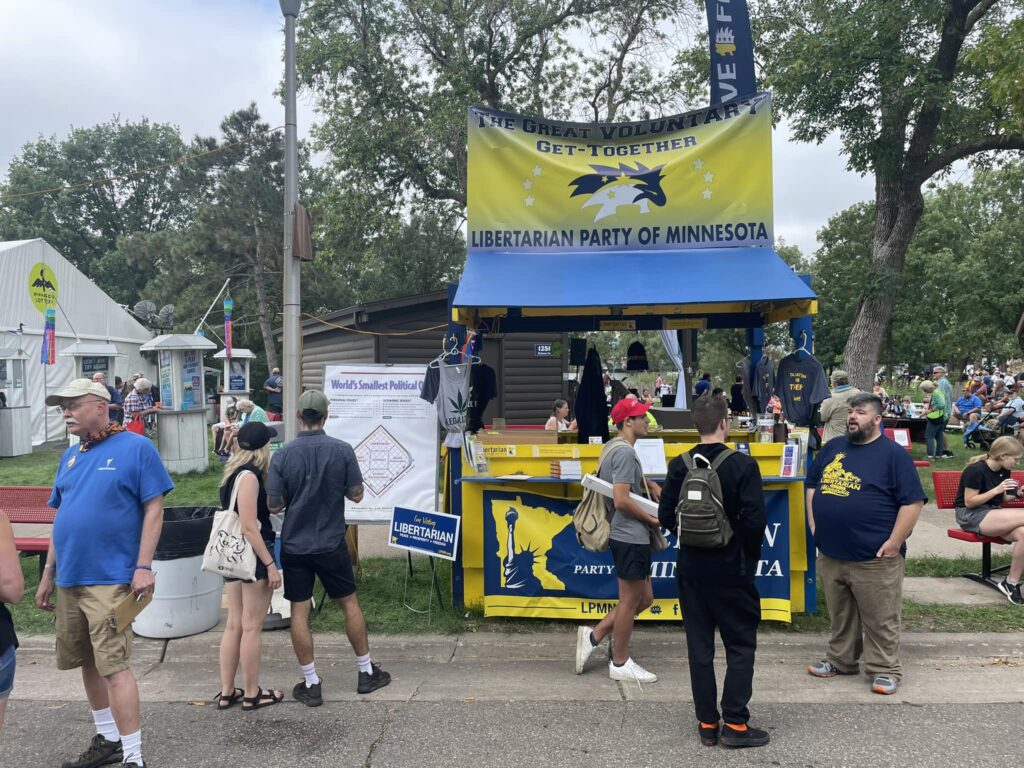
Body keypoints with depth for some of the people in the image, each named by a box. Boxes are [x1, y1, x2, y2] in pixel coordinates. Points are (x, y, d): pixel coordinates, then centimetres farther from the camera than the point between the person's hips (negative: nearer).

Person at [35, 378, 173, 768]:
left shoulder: (136, 447, -9)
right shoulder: (71, 455, 11)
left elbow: (153, 509, -11)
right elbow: (60, 517, 17)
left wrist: (143, 567, -17)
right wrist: (48, 573, 15)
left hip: (109, 579, -7)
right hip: (70, 579, 7)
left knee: (114, 666, -8)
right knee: (88, 663, 16)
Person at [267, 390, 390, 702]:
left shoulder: (283, 455, -10)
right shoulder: (342, 450, -10)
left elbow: (274, 505, -7)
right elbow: (356, 495, -4)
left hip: (295, 545, 0)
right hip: (331, 544, 0)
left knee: (299, 612, 8)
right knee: (349, 603, 15)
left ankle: (311, 684, 15)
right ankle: (366, 672, 25)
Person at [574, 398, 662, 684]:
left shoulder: (616, 448, 13)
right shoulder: (625, 452, -17)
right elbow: (622, 500, -23)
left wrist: (651, 484, 17)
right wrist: (652, 519, -10)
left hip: (630, 536, 10)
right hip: (630, 537, -10)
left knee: (644, 598, 17)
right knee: (630, 601, 4)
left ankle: (594, 635, 22)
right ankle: (620, 664, 18)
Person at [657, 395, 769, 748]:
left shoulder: (679, 466, -3)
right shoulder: (743, 465, -13)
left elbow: (666, 517, -2)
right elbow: (755, 520, -16)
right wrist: (751, 553, 2)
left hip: (691, 569, 4)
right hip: (732, 570, -3)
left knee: (699, 647, 12)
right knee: (741, 646, 11)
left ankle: (707, 724, 20)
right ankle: (735, 723, 13)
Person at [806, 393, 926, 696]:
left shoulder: (893, 454, -7)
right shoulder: (832, 448, 10)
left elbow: (912, 501, -10)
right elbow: (812, 486, 19)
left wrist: (894, 543, -13)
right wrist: (814, 525, 9)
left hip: (874, 557, -5)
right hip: (830, 554, 6)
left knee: (881, 620, 5)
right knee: (839, 616, 19)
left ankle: (885, 670, 19)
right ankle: (840, 660, 33)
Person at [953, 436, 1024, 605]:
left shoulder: (1004, 471, 8)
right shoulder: (976, 470, -16)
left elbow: (999, 500, 19)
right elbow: (969, 502, -16)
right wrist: (996, 490, -23)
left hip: (993, 514, 7)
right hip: (970, 516, -7)